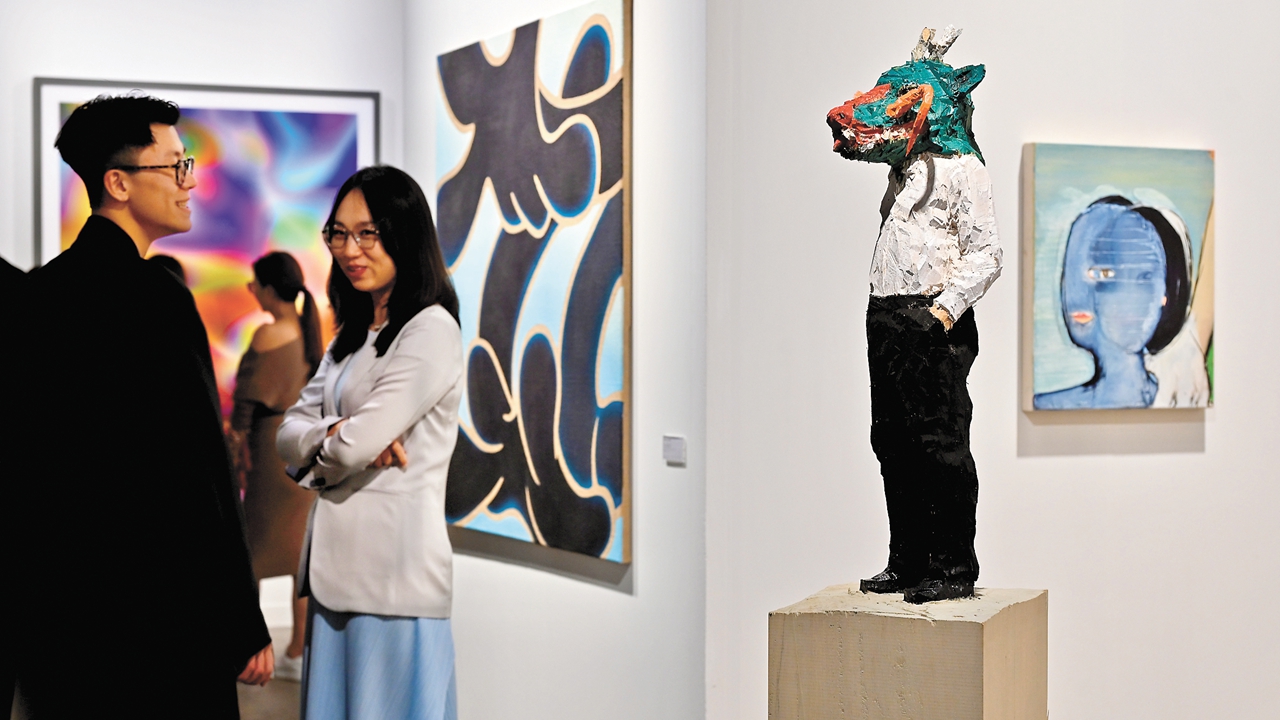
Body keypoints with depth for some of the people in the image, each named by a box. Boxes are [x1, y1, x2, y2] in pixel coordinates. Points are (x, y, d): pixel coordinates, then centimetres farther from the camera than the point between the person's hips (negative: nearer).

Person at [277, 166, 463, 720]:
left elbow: (358, 444, -18)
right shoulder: (351, 336, 18)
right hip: (336, 565, 8)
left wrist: (313, 457, 3)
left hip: (393, 568, -8)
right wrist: (336, 434, -11)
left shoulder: (431, 332, -11)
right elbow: (289, 434, 10)